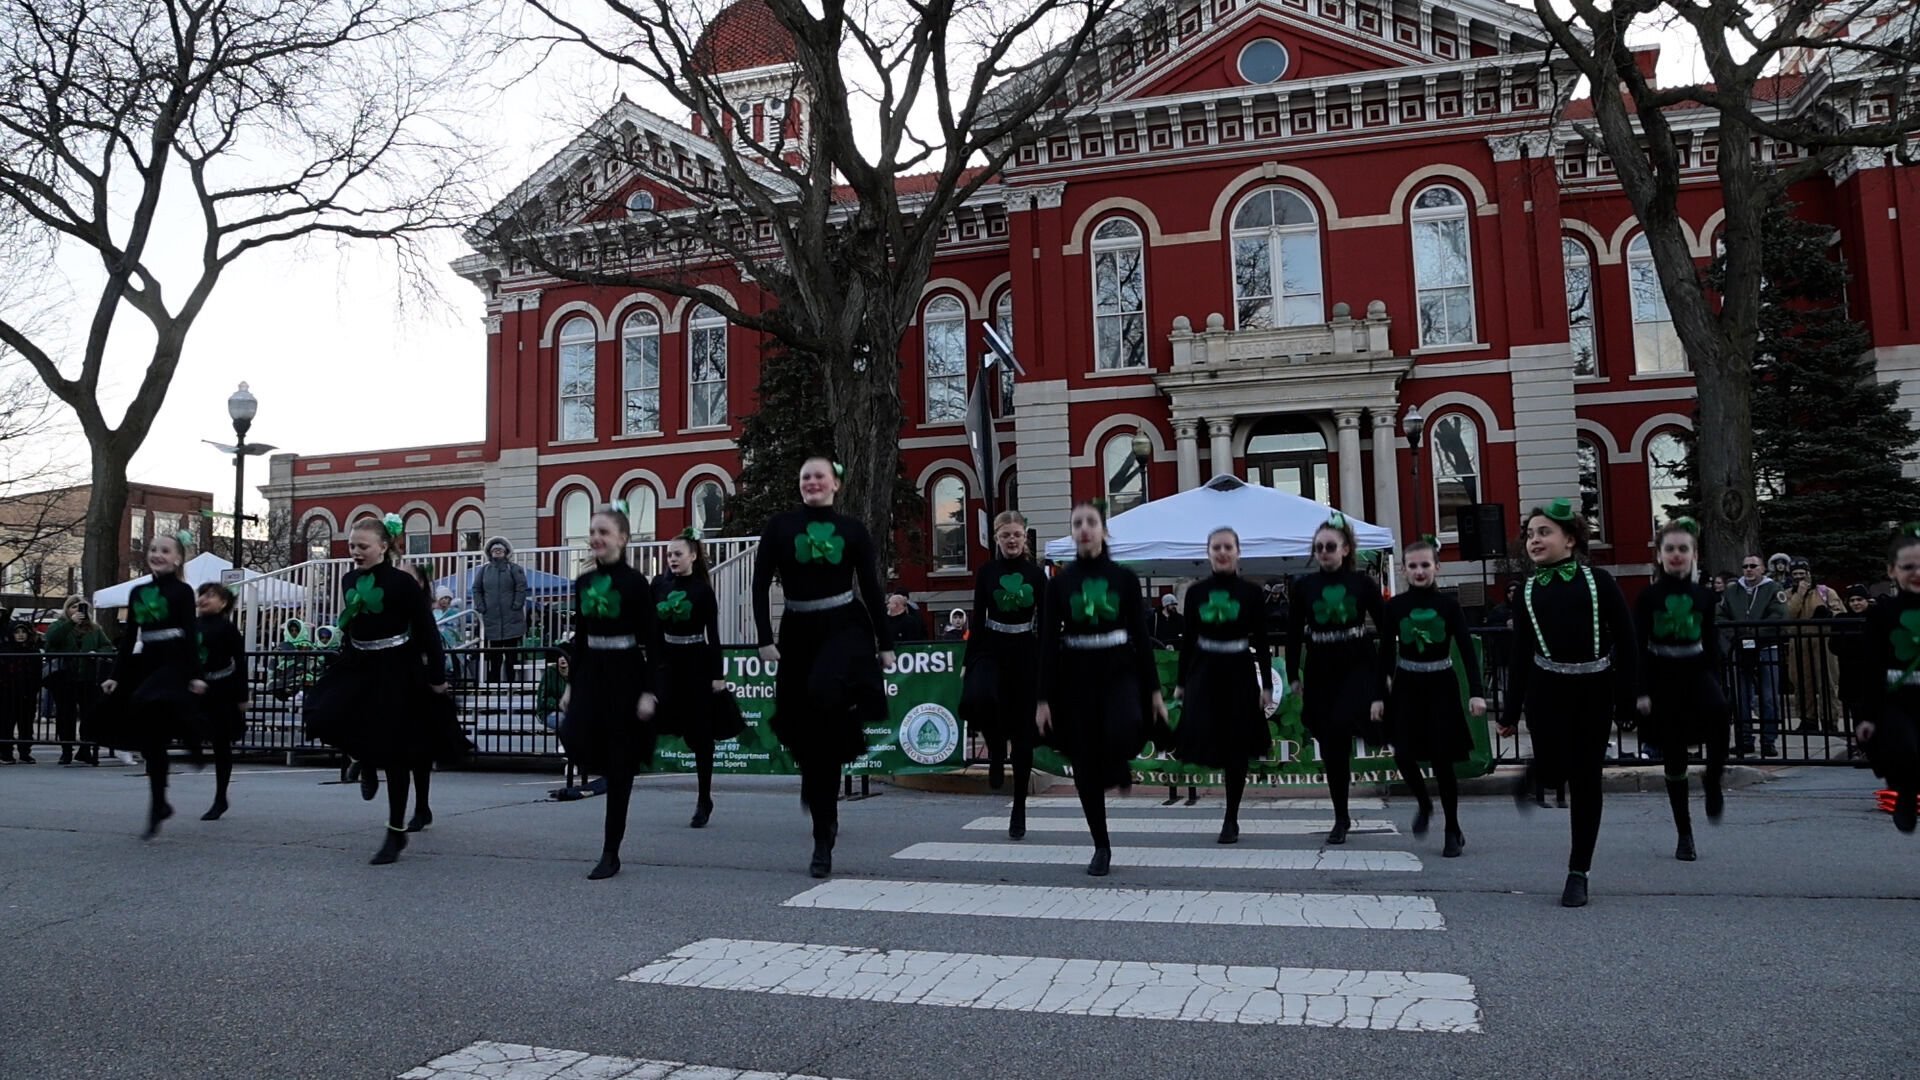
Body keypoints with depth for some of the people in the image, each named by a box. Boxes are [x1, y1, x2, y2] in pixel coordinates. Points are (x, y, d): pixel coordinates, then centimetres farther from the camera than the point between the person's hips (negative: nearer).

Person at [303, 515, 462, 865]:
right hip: (357, 667, 6)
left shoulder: (402, 582, -13)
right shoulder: (349, 581, 6)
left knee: (394, 752, 0)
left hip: (396, 672, -6)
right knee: (324, 717, -14)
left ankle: (396, 832, 13)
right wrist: (342, 665, 18)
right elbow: (348, 628, 16)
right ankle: (367, 766, 19)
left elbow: (426, 631, -12)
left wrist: (437, 675, -13)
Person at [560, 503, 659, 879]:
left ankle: (611, 853, 7)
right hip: (591, 672, 5)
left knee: (619, 761, -1)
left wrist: (648, 691, -16)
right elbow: (579, 637, 14)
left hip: (625, 674, -5)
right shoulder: (583, 582, 8)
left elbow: (650, 640, -10)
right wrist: (571, 685, 12)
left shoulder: (635, 582, -9)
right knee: (574, 740, -14)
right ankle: (618, 776, 20)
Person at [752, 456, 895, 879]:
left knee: (824, 693, -33)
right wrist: (765, 639, -8)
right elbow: (761, 584, 1)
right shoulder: (780, 526, 4)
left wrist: (885, 643, 5)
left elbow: (871, 588, 7)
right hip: (799, 632, 2)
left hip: (845, 627, -1)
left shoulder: (852, 530, 5)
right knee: (807, 733, 4)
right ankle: (823, 841, 19)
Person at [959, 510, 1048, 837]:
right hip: (991, 650, 0)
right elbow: (977, 620, 3)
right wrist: (967, 662, 0)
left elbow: (1044, 623, 3)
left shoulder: (1036, 574, 3)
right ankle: (996, 751, 0)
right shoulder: (986, 572, 3)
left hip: (1025, 653, 1)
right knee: (978, 697, -33)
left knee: (1023, 730, 3)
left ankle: (1019, 810, 14)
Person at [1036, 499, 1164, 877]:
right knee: (1085, 764, 3)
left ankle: (1120, 765, 8)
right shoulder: (1059, 582, 1)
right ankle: (1101, 847, 18)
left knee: (1122, 731, -31)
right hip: (1077, 675, 1)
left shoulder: (1124, 577, 1)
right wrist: (1043, 699, -4)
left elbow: (1141, 636, 2)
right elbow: (1048, 641, 0)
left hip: (1120, 670, -1)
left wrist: (1154, 690, -2)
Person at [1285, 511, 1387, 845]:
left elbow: (1385, 626, 3)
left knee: (1340, 725, -28)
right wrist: (1293, 676, 3)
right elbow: (1294, 634, 5)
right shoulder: (1303, 586, 2)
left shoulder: (1362, 583, -1)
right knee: (1331, 746, 5)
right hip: (1320, 670, 2)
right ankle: (1341, 818, 17)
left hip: (1358, 666, -2)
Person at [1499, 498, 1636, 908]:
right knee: (1552, 771, -11)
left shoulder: (1598, 581, -1)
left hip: (1594, 691, -1)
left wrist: (1626, 696, -7)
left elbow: (1624, 640, -1)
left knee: (1585, 781, 5)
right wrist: (1511, 712, 5)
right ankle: (1533, 778, 28)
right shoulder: (1528, 591, 6)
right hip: (1547, 690, 1)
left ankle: (1578, 873, 15)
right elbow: (1520, 653, 6)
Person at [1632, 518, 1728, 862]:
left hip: (1697, 672, 1)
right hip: (1664, 678, -1)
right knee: (1673, 760, 4)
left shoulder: (1704, 595, 5)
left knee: (1718, 711, -34)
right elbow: (1639, 647, -4)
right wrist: (1642, 692, -9)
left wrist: (1715, 685, 4)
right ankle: (1684, 834, 16)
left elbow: (1712, 644, 9)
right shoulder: (1649, 596, -2)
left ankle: (1713, 780, -10)